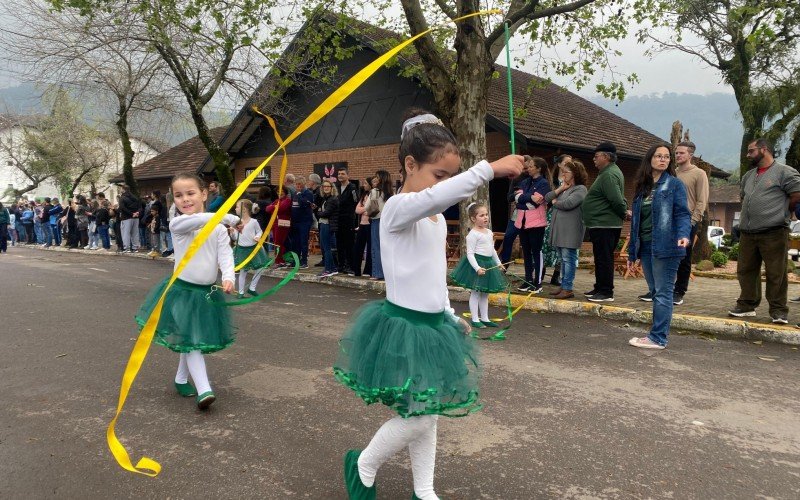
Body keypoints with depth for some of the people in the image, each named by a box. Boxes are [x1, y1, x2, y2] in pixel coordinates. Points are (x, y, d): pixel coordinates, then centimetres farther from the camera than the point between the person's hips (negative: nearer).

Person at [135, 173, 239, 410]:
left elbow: (225, 255, -11)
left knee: (192, 339, 16)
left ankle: (181, 379, 35)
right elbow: (196, 220, -31)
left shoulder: (218, 229, 0)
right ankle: (204, 390, -9)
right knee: (190, 340, -7)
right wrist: (229, 217, -28)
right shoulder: (177, 224, -9)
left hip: (207, 292, 3)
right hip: (182, 290, -3)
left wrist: (228, 277, -30)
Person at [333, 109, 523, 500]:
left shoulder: (437, 219, 10)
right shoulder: (399, 208, -17)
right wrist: (489, 169, -44)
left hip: (433, 325, 8)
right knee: (416, 420, -3)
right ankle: (362, 465, 24)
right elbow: (434, 197, -41)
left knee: (427, 416, 16)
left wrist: (450, 316, 18)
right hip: (402, 325, -8)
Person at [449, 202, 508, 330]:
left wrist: (498, 263, 21)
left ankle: (485, 318, 22)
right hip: (477, 263, -8)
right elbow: (470, 253, -18)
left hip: (489, 263, 8)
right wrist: (477, 268, -25)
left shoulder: (489, 232, 11)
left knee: (485, 292, 13)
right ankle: (475, 319, 6)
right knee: (475, 292, -1)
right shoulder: (473, 234, -14)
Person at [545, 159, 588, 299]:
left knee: (568, 259, -6)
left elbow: (567, 204, -20)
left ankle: (568, 289, -3)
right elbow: (546, 198, 10)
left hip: (570, 230, -8)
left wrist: (555, 202, -1)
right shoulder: (563, 187, 19)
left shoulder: (580, 189, -7)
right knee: (563, 259, 14)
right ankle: (563, 285, 21)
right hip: (559, 229, 8)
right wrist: (560, 189, 0)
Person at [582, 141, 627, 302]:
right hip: (602, 224, 11)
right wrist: (624, 211, 10)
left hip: (604, 225, -11)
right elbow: (618, 199, 22)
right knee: (601, 258, 16)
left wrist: (624, 213, -9)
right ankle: (599, 288, 26)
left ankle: (606, 292, 2)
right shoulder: (611, 172, 17)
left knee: (604, 259, -5)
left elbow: (617, 200, -24)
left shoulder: (609, 175, -18)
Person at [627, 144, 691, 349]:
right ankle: (657, 335, 20)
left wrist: (683, 235, -28)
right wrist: (633, 252, 16)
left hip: (665, 247, -6)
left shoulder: (674, 184, -1)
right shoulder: (642, 187, 16)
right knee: (656, 293, 13)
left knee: (663, 293, -3)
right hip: (646, 247, 7)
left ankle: (658, 338, 1)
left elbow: (682, 214, -8)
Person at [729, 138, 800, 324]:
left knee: (776, 274, -3)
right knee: (746, 271, 10)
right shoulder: (748, 176, 19)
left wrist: (781, 213, 2)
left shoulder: (784, 172, -4)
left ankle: (778, 310, 5)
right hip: (747, 233, 7)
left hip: (774, 233, -7)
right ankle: (747, 305, 19)